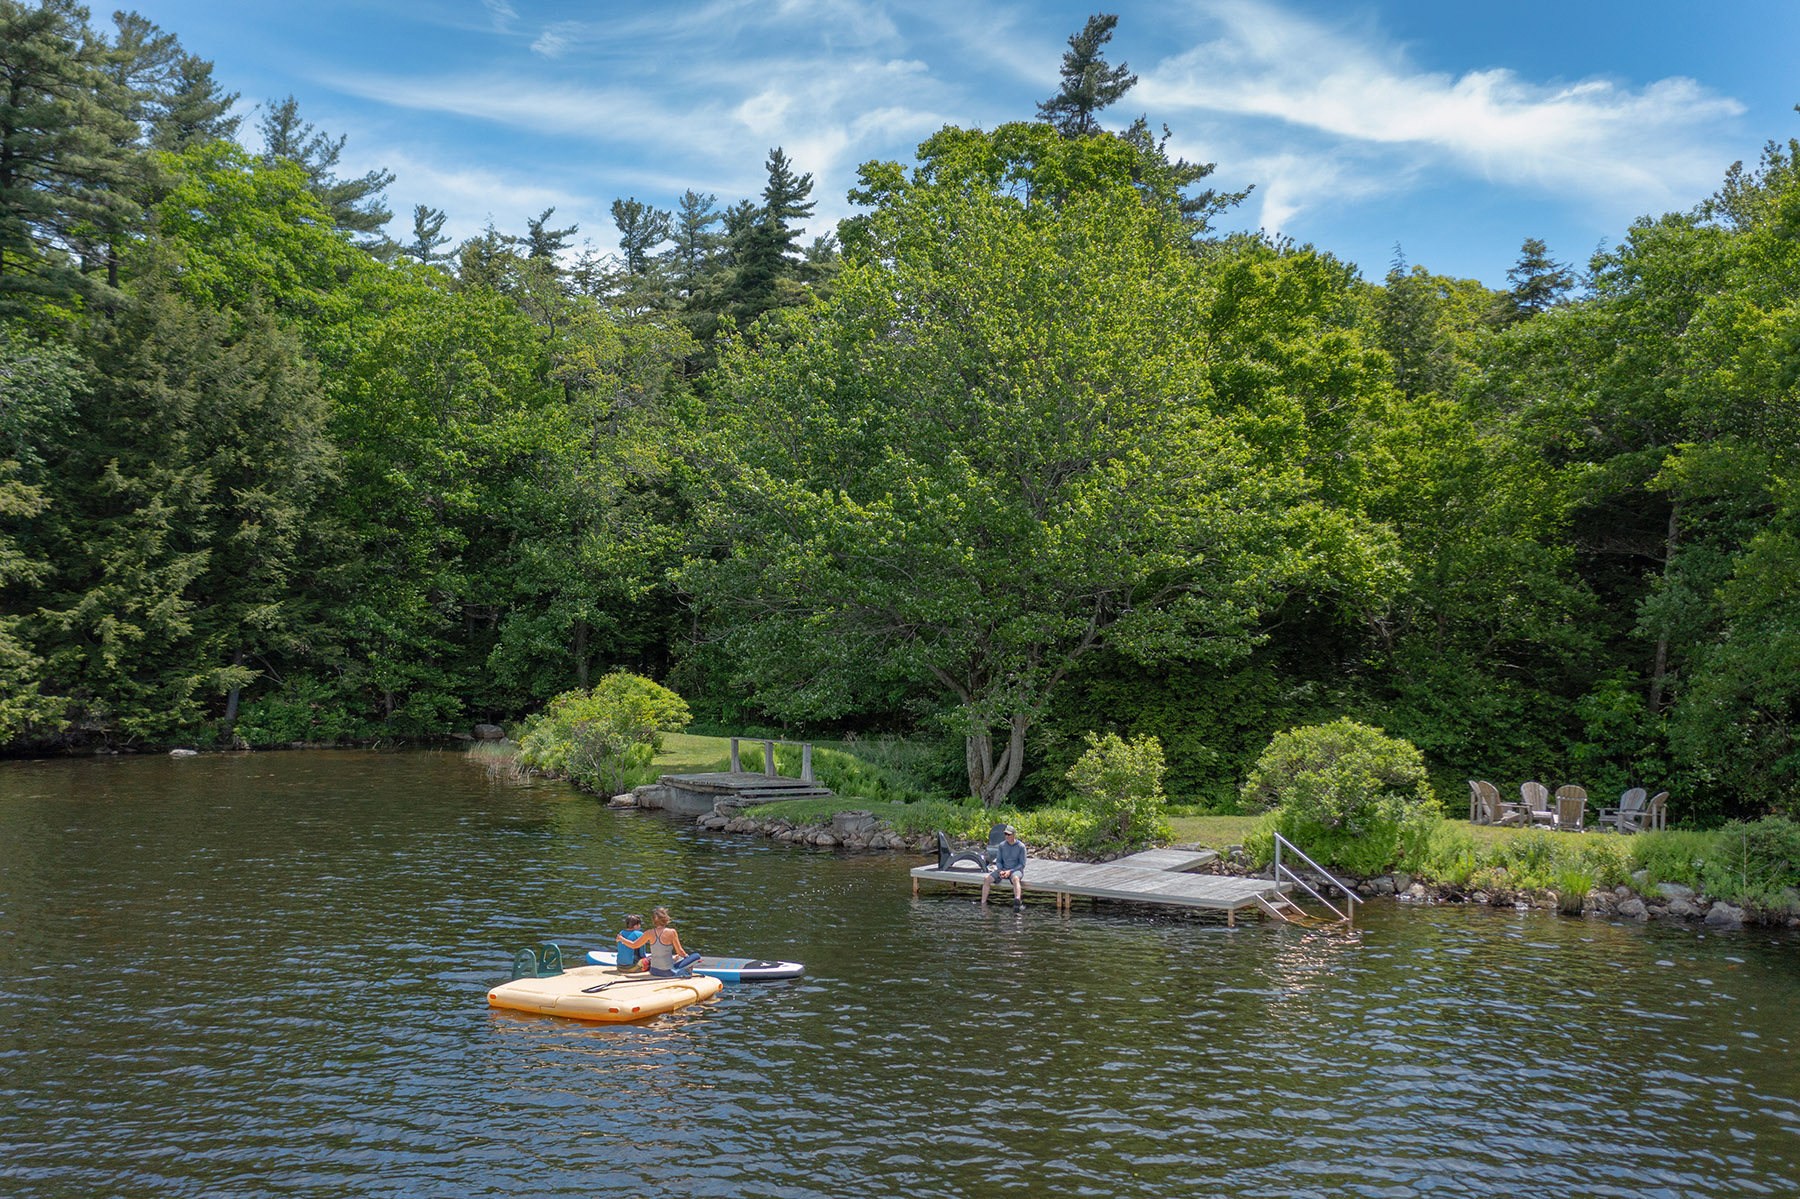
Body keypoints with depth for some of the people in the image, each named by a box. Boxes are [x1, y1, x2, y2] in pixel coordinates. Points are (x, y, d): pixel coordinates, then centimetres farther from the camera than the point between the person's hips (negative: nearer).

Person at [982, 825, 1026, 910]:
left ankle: (1018, 902, -67)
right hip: (1003, 869, 5)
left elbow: (1022, 864, -7)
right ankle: (983, 903, -15)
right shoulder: (1002, 845, 6)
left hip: (1016, 870, -5)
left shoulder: (1021, 846, -6)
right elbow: (998, 861, 10)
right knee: (987, 879, -18)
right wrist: (1000, 871, -11)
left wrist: (1010, 871, -18)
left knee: (1015, 879, -41)